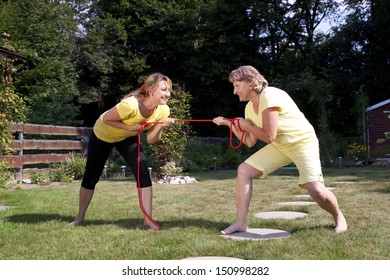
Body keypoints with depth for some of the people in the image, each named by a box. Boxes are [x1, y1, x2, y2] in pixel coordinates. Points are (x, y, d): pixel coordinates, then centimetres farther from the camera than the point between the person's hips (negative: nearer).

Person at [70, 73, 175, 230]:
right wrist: (130, 127, -35)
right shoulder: (130, 105, -41)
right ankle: (80, 217, 27)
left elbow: (151, 140, -16)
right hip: (102, 135, -4)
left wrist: (160, 126, -33)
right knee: (91, 177, 6)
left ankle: (148, 219, -5)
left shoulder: (163, 110, -22)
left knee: (143, 174, -14)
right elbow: (106, 119, -27)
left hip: (127, 138, 4)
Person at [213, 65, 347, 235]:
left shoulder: (269, 96, -24)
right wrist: (229, 124, -1)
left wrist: (246, 125, -12)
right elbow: (250, 142, 4)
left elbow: (268, 137, -26)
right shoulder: (249, 108, 2)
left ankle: (339, 217, 10)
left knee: (316, 189, -23)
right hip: (279, 146, 8)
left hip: (302, 142, -8)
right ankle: (241, 223, 2)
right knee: (244, 170, -4)